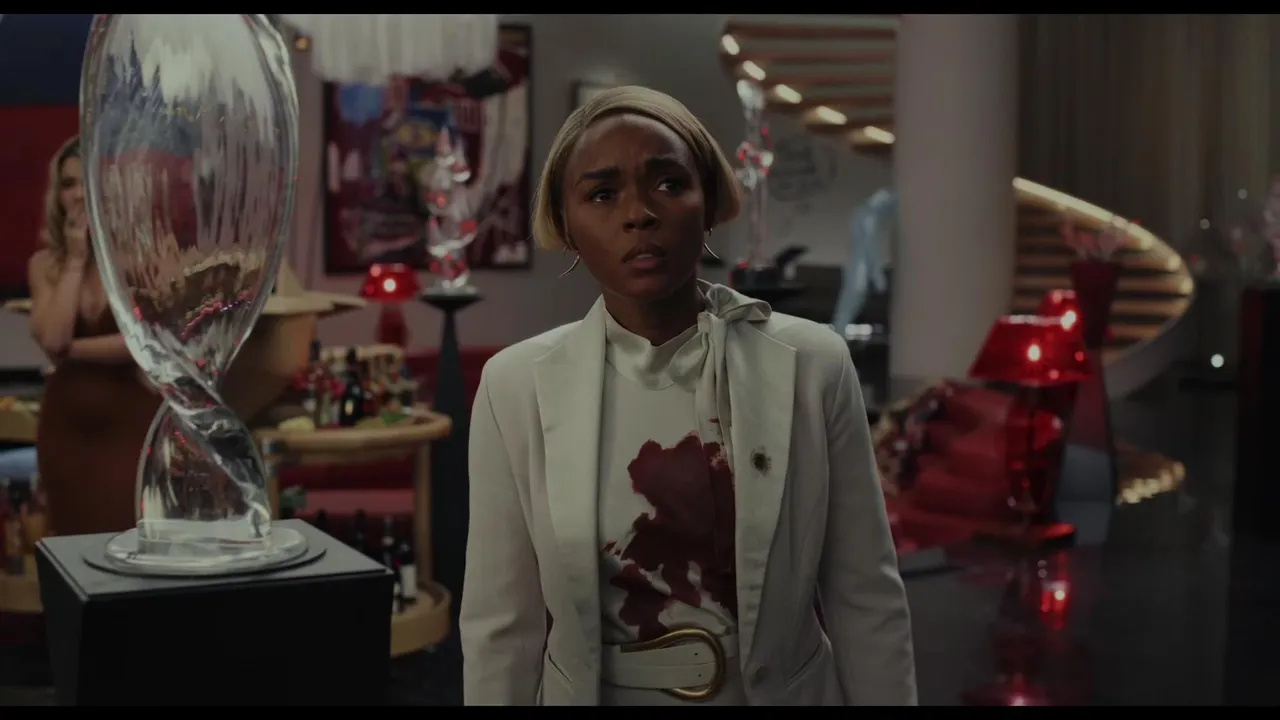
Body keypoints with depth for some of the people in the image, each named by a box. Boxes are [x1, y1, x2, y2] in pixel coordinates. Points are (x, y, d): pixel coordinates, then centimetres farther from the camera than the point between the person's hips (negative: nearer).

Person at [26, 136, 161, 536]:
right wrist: (76, 260, -8)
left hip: (133, 421, -4)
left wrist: (71, 349, -8)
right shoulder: (44, 264, 5)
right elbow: (50, 339, -11)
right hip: (67, 425, 4)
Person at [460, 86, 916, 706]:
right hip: (591, 694, 0)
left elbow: (866, 601, -6)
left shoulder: (812, 366, -11)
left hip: (782, 693, 0)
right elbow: (501, 625, -7)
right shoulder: (516, 385, -10)